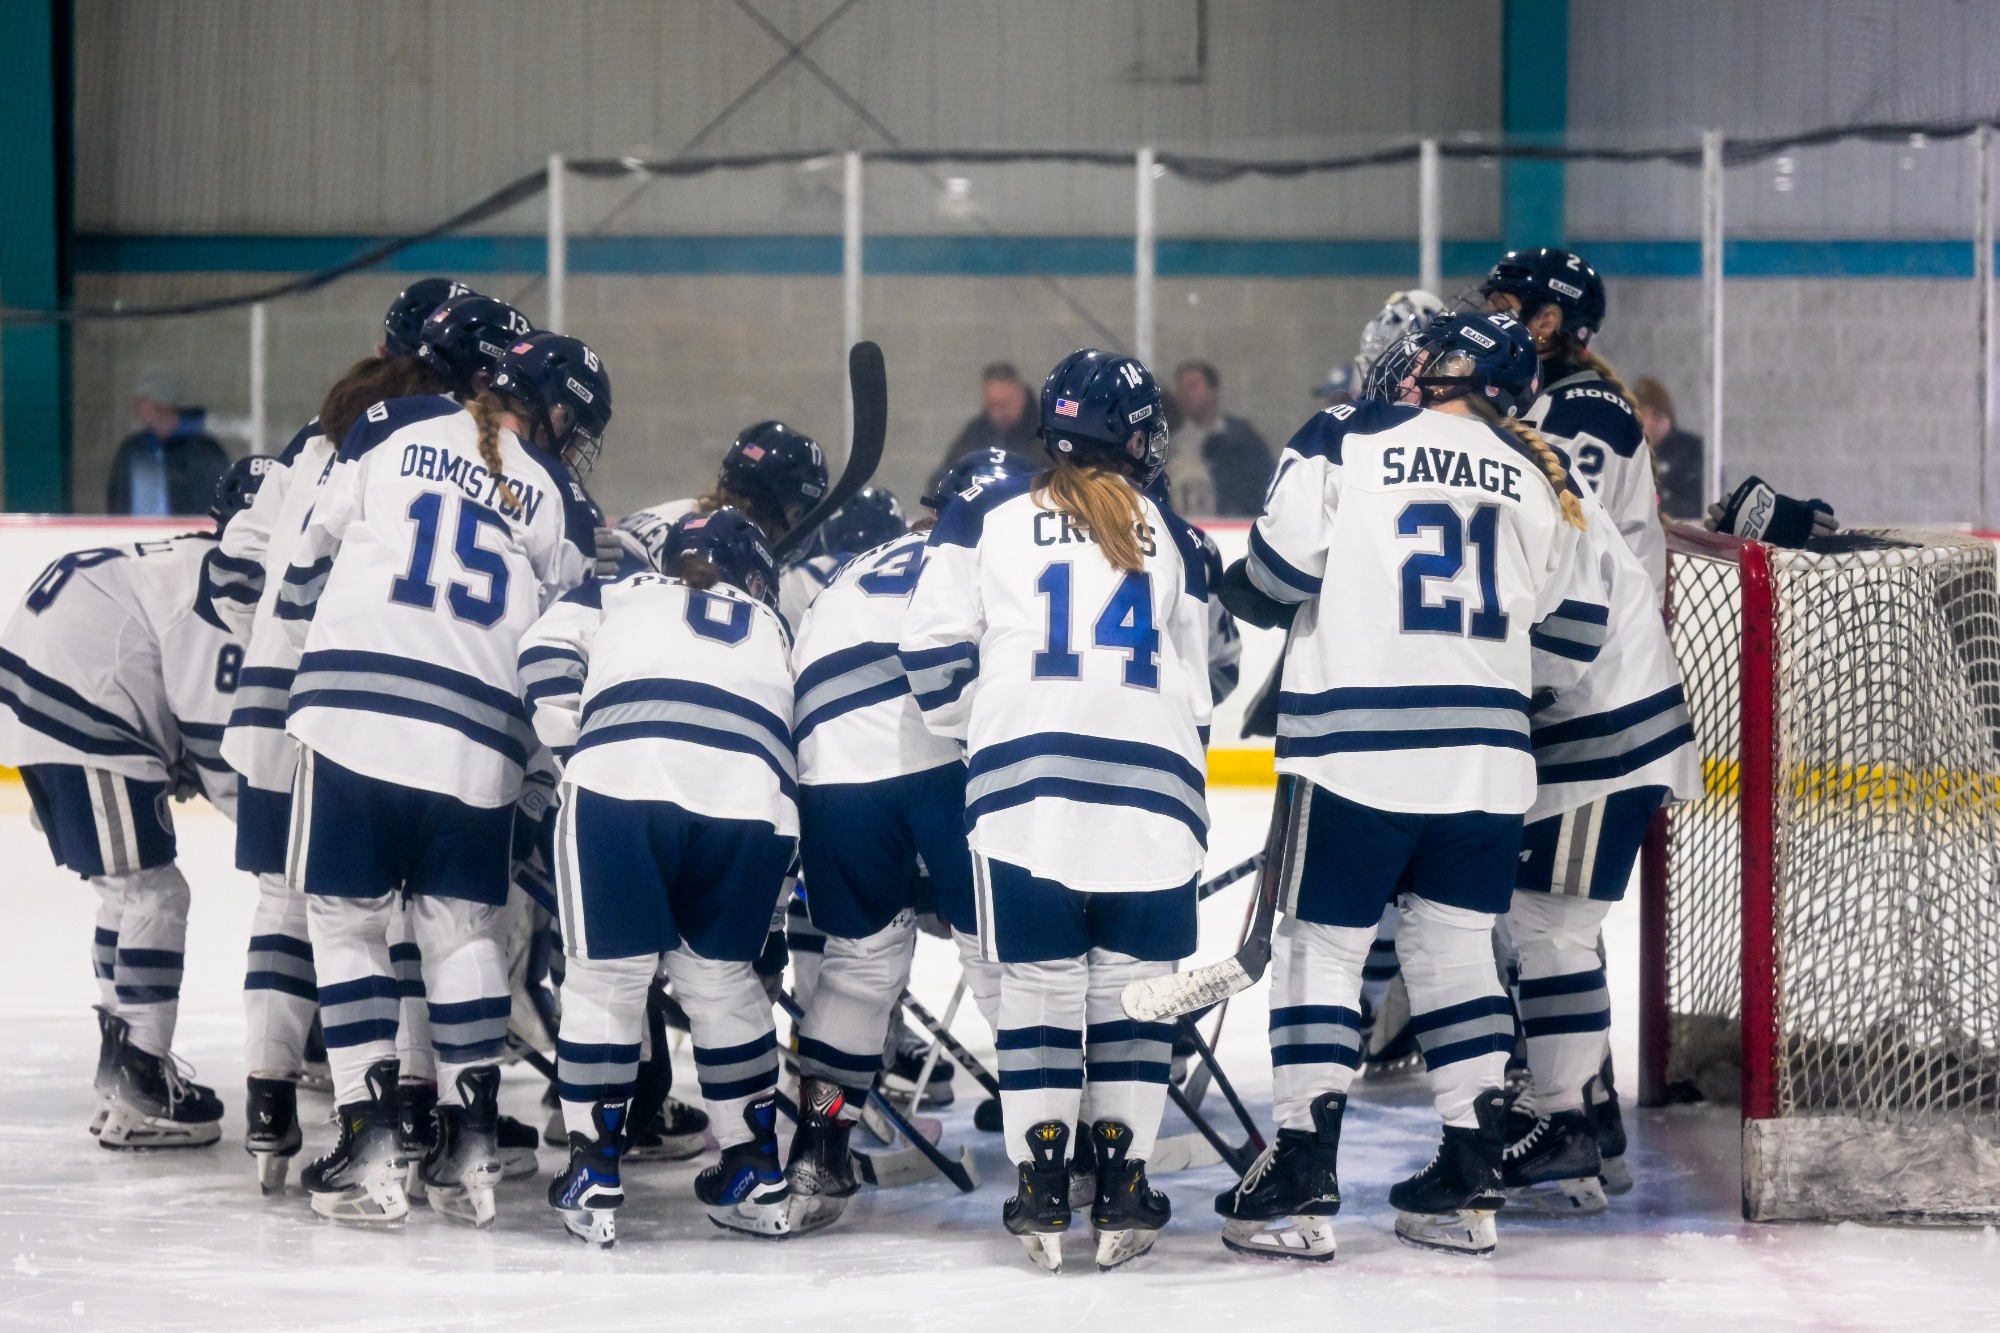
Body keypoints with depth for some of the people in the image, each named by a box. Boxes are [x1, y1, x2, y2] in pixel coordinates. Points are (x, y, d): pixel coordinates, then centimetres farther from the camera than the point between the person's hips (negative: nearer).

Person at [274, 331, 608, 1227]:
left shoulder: (391, 430, 7)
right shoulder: (559, 504, 9)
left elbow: (311, 557, 11)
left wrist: (318, 660, 26)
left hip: (352, 710, -1)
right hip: (477, 740, 1)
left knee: (346, 918, 8)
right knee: (463, 927, 15)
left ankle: (371, 1142, 1)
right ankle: (470, 1144, 10)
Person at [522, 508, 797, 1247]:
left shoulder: (620, 596, 29)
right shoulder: (771, 630, 35)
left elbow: (548, 655, 14)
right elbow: (794, 730, 31)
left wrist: (574, 747, 21)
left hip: (622, 778, -2)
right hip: (754, 797, 2)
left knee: (606, 977, 9)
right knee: (721, 978, 19)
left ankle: (594, 1182, 9)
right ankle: (757, 1178, 23)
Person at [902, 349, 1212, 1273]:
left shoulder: (987, 515, 10)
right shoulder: (1169, 534, 15)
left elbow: (933, 644, 2)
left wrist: (968, 733, 18)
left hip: (1026, 779, -1)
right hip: (1149, 785, 1)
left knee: (1039, 984, 4)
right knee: (1133, 985, 6)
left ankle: (1040, 1191, 1)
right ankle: (1121, 1188, 3)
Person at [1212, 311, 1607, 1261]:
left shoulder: (1343, 443, -2)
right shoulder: (1540, 479, 11)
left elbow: (1273, 580, -4)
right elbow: (1566, 639, 14)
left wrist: (1237, 590, 18)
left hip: (1354, 745, -4)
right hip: (1488, 753, 4)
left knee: (1320, 947, 3)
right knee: (1458, 950, 13)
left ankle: (1300, 1183, -1)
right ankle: (1468, 1185, 12)